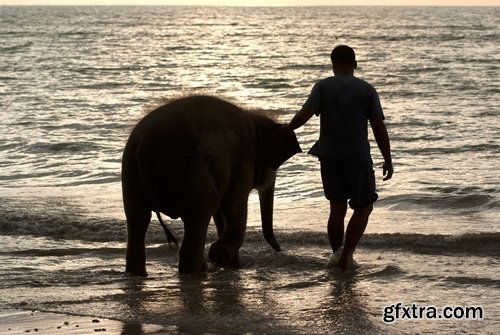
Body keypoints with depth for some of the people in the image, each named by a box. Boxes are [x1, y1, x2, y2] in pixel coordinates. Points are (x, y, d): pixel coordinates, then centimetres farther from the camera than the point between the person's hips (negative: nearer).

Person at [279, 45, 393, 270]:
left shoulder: (323, 86, 0)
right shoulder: (367, 90, -2)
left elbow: (305, 114, -13)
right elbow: (379, 128, -4)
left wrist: (285, 130, 5)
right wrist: (388, 160, 2)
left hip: (329, 158, 2)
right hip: (358, 159, -2)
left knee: (337, 208, 13)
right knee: (363, 208, 11)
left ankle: (336, 254, 14)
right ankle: (346, 255, 1)